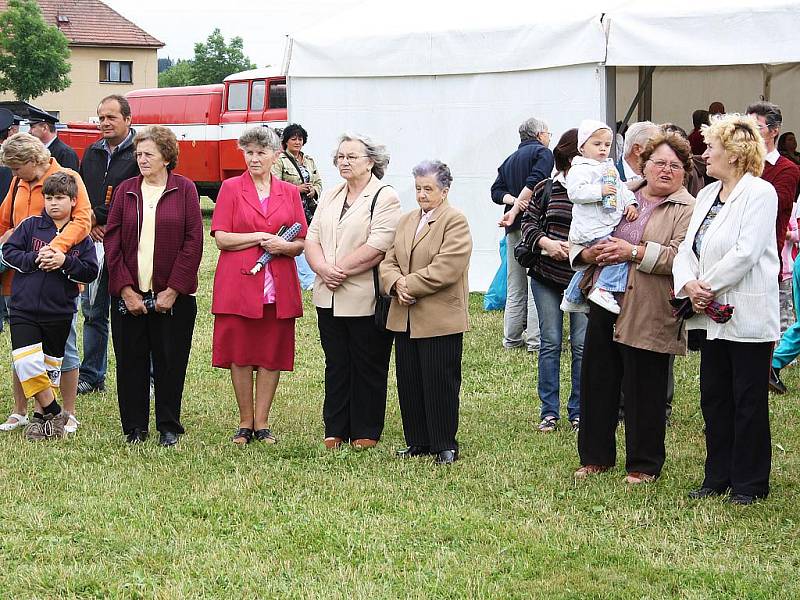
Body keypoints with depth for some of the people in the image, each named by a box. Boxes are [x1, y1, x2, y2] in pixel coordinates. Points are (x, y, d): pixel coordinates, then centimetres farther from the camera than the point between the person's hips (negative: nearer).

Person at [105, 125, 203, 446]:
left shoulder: (184, 189, 0)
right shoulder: (126, 190, 7)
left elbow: (193, 242, -5)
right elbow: (112, 241, 3)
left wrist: (173, 290, -10)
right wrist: (125, 289, -7)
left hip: (171, 296, -2)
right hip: (128, 295, 2)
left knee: (170, 362, 4)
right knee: (130, 361, 5)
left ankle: (168, 427, 15)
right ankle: (135, 428, 16)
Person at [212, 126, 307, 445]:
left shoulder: (290, 192, 11)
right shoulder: (231, 188, 4)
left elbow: (302, 243, 11)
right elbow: (221, 238, -4)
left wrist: (284, 246, -10)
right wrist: (260, 237, -10)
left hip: (278, 287, 2)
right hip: (238, 285, -2)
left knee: (272, 356, 3)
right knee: (239, 356, 0)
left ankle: (262, 423, 12)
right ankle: (245, 423, 11)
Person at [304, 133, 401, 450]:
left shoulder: (384, 198, -6)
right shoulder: (330, 197, 16)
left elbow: (377, 246, -17)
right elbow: (312, 239, 8)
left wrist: (339, 269, -15)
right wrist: (323, 269, -12)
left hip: (365, 299, -6)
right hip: (329, 298, 6)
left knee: (368, 367, 4)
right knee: (336, 365, 11)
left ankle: (366, 431, 12)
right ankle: (336, 429, 18)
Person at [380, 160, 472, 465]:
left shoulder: (455, 221, -7)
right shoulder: (406, 221, 16)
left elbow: (447, 268, -18)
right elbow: (389, 261, 12)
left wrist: (409, 284, -14)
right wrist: (396, 283, -9)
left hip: (440, 320, -7)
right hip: (405, 318, 7)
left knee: (440, 385, -1)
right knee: (409, 383, 10)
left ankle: (444, 445, 9)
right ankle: (417, 442, 20)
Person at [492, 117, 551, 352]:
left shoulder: (509, 160, 21)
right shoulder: (543, 152, -2)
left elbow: (496, 191, 12)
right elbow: (534, 183, -17)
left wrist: (512, 200, -4)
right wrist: (516, 209, -16)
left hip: (514, 228, 7)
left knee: (515, 288, 12)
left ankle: (512, 338, 14)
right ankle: (535, 340, -9)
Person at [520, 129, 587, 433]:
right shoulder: (547, 188, 0)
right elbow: (528, 221, 7)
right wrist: (545, 242, -11)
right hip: (546, 277, 1)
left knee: (581, 345, 2)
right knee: (550, 342, 6)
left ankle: (578, 412, 13)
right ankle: (549, 411, 14)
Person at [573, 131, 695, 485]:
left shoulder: (687, 210, -3)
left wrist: (634, 252, -19)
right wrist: (590, 253, -8)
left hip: (648, 316, -5)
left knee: (644, 391, 2)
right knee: (597, 382, 12)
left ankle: (644, 465, 16)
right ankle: (596, 456, 26)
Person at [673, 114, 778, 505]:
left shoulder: (760, 193, -12)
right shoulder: (708, 194, 13)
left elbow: (745, 253, -20)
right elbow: (688, 248, 9)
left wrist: (708, 286, -15)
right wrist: (689, 284, -10)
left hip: (747, 316, -8)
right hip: (713, 315, 8)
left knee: (748, 402, 1)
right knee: (714, 399, 13)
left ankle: (750, 484, 10)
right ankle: (718, 478, 22)